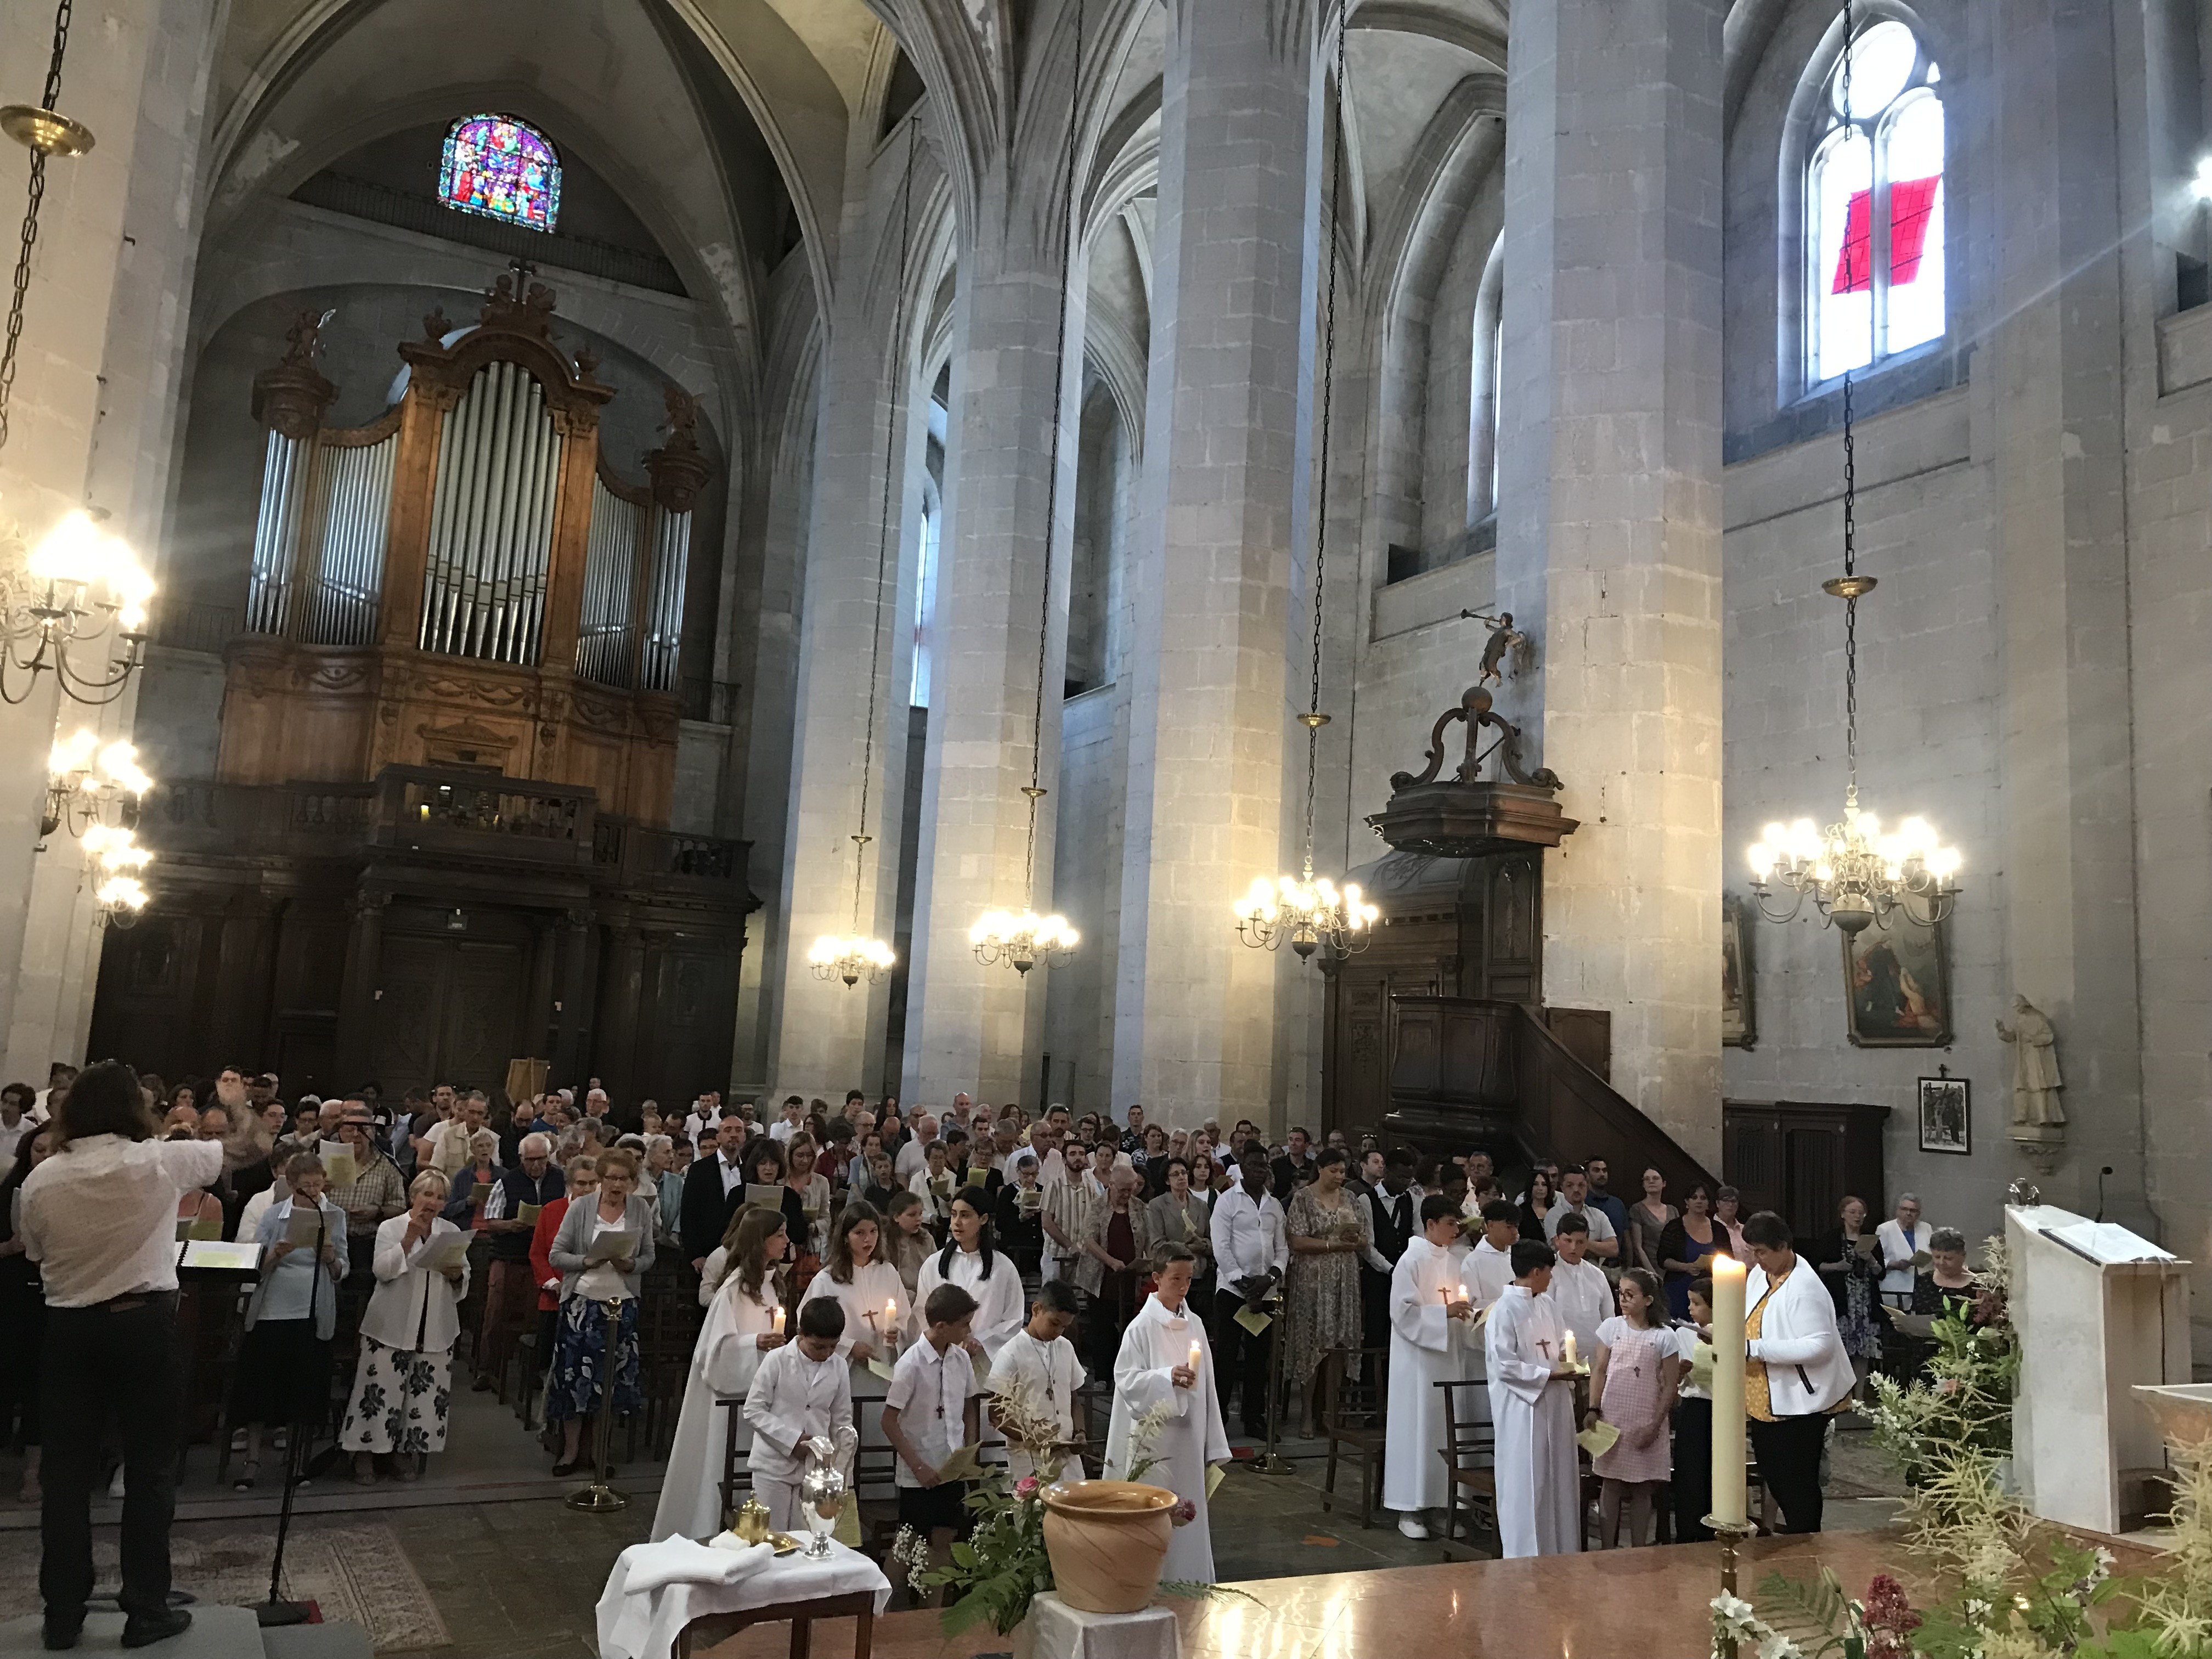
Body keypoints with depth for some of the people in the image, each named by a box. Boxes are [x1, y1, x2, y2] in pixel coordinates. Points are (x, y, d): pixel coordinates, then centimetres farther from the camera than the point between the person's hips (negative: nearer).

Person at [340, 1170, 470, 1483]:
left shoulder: (452, 1233, 11)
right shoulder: (390, 1228, 1)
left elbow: (464, 1278, 14)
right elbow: (382, 1271, -13)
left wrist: (457, 1275, -8)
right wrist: (408, 1240, -21)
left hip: (436, 1328, 3)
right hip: (393, 1325, -3)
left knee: (426, 1392, 4)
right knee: (381, 1389, -4)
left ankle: (406, 1452, 18)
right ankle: (365, 1454, 11)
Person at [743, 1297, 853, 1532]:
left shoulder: (839, 1367, 1)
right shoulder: (777, 1360, -9)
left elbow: (841, 1420, 10)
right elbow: (753, 1411, -9)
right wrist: (791, 1440, -17)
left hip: (816, 1467, 3)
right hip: (774, 1464, -3)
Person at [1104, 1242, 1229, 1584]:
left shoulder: (1194, 1323, 7)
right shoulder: (1143, 1327, -10)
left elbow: (1207, 1385, 12)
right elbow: (1126, 1379, -13)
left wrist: (1213, 1445, 12)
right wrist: (1168, 1377, -26)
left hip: (1189, 1434, 5)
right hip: (1154, 1438, -5)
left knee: (1188, 1512, 10)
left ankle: (1188, 1580, 21)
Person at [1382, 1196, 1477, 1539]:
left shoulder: (1457, 1258, 7)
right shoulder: (1411, 1260, -11)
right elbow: (1404, 1311, -14)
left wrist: (1468, 1311, -2)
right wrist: (1445, 1312, -19)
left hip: (1453, 1356, 6)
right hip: (1419, 1359, -6)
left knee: (1449, 1428, 8)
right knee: (1418, 1429, -2)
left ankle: (1443, 1501, 19)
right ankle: (1409, 1509, 6)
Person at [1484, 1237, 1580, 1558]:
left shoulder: (1546, 1305, 9)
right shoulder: (1504, 1311, -15)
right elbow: (1504, 1365, -17)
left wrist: (1566, 1363, 0)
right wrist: (1549, 1374, -16)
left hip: (1555, 1405, 8)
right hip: (1522, 1409, -8)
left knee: (1558, 1478, 13)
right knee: (1526, 1483, -1)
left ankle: (1560, 1550, 25)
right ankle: (1525, 1555, 11)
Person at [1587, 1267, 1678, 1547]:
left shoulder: (1664, 1336, -4)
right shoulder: (1611, 1327, 2)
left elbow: (1670, 1385, -3)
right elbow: (1599, 1371, 3)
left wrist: (1655, 1425, -7)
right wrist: (1594, 1410, -5)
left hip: (1645, 1424, -1)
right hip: (1612, 1419, 1)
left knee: (1642, 1489, 7)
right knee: (1611, 1485, 5)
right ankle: (1608, 1551, 13)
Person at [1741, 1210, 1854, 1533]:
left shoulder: (1804, 1288, -23)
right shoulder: (1760, 1273, 4)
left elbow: (1820, 1345, -29)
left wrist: (1755, 1348, -30)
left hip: (1799, 1402, -9)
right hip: (1765, 1398, 9)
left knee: (1797, 1484, 5)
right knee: (1772, 1475, 20)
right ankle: (1794, 1530, 37)